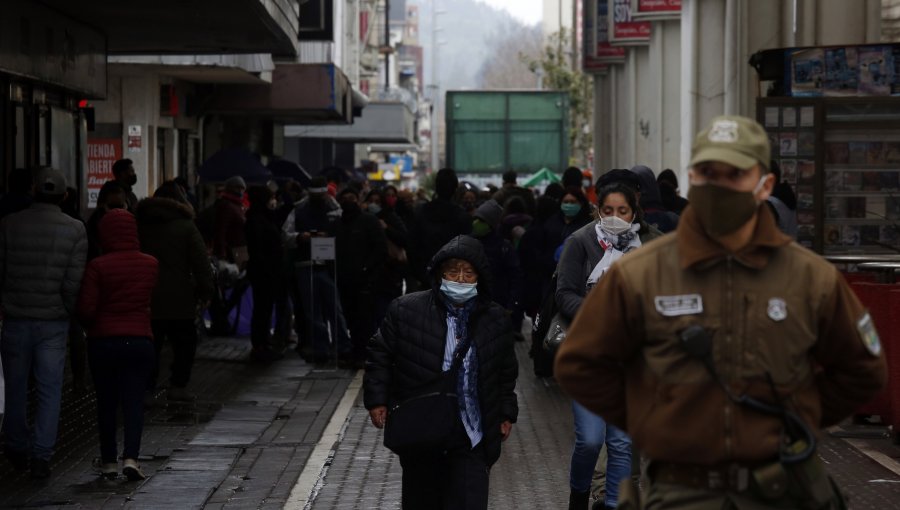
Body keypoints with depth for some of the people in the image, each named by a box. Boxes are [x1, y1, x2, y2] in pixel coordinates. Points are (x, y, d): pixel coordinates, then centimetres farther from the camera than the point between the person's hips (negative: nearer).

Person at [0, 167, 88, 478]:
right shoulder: (75, 230, -6)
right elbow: (73, 282, -10)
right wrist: (69, 310, 7)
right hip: (54, 321, -1)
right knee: (49, 390, 5)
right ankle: (41, 455, -2)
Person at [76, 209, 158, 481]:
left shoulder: (98, 266, -11)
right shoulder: (150, 264, -1)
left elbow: (85, 309, -11)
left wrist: (92, 326, 7)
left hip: (103, 341, -1)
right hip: (139, 340, 1)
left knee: (106, 402, 11)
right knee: (134, 400, 3)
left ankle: (109, 460, 16)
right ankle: (131, 456, -12)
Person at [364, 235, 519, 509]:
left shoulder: (494, 319, 3)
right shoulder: (407, 310, -5)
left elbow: (506, 371, 15)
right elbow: (380, 354, 3)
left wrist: (506, 413, 13)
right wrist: (377, 399, -4)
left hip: (471, 438, 1)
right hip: (420, 435, 0)